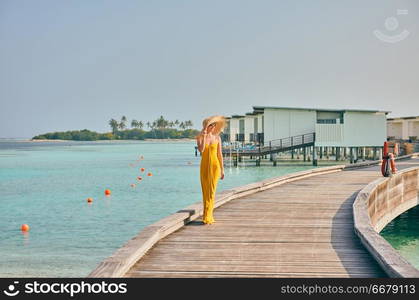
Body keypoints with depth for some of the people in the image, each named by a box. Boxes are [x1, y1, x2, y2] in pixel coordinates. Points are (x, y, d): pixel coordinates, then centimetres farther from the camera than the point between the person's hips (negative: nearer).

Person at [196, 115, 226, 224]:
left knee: (211, 191, -6)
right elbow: (201, 150, -20)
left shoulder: (217, 138, 3)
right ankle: (207, 216, 15)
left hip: (215, 166, 0)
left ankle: (208, 217, -5)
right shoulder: (199, 137, -1)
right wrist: (204, 136, -22)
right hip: (204, 166, 0)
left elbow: (220, 154, 5)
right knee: (205, 191, 4)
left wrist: (222, 169, 4)